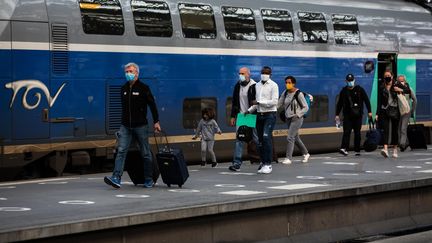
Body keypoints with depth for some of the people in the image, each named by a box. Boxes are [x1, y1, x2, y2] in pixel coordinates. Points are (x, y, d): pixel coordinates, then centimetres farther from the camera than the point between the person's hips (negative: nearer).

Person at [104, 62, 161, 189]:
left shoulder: (143, 88, -4)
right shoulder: (124, 88, 11)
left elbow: (152, 105, -3)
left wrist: (156, 122, -6)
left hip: (140, 126, -4)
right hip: (125, 126, 4)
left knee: (146, 153, 4)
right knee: (121, 151, -10)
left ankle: (149, 180, 14)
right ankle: (116, 178, -18)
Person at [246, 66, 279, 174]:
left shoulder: (273, 86, -5)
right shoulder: (257, 85, 15)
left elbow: (274, 102, -14)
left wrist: (259, 102, -15)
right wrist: (250, 110, 7)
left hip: (270, 115, -6)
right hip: (259, 115, 7)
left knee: (266, 137, -18)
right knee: (260, 140, 7)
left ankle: (268, 164, -17)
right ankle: (263, 162, 18)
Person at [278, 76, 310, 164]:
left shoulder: (298, 94, -11)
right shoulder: (285, 93, 5)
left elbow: (306, 107, -8)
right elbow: (279, 104, 6)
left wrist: (297, 115, -19)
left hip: (297, 119, -7)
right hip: (288, 118, 7)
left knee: (290, 137, -14)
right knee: (296, 138, 15)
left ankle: (288, 158, -12)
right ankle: (306, 154, 32)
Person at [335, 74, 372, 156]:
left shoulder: (359, 89, 4)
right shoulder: (343, 91, 7)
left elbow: (366, 100, 5)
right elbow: (339, 103, 12)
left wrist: (369, 111, -1)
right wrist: (337, 114, 9)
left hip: (358, 115, 0)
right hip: (347, 115, 0)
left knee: (357, 133, 5)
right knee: (346, 131, -12)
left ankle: (357, 150, 12)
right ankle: (344, 148, -23)